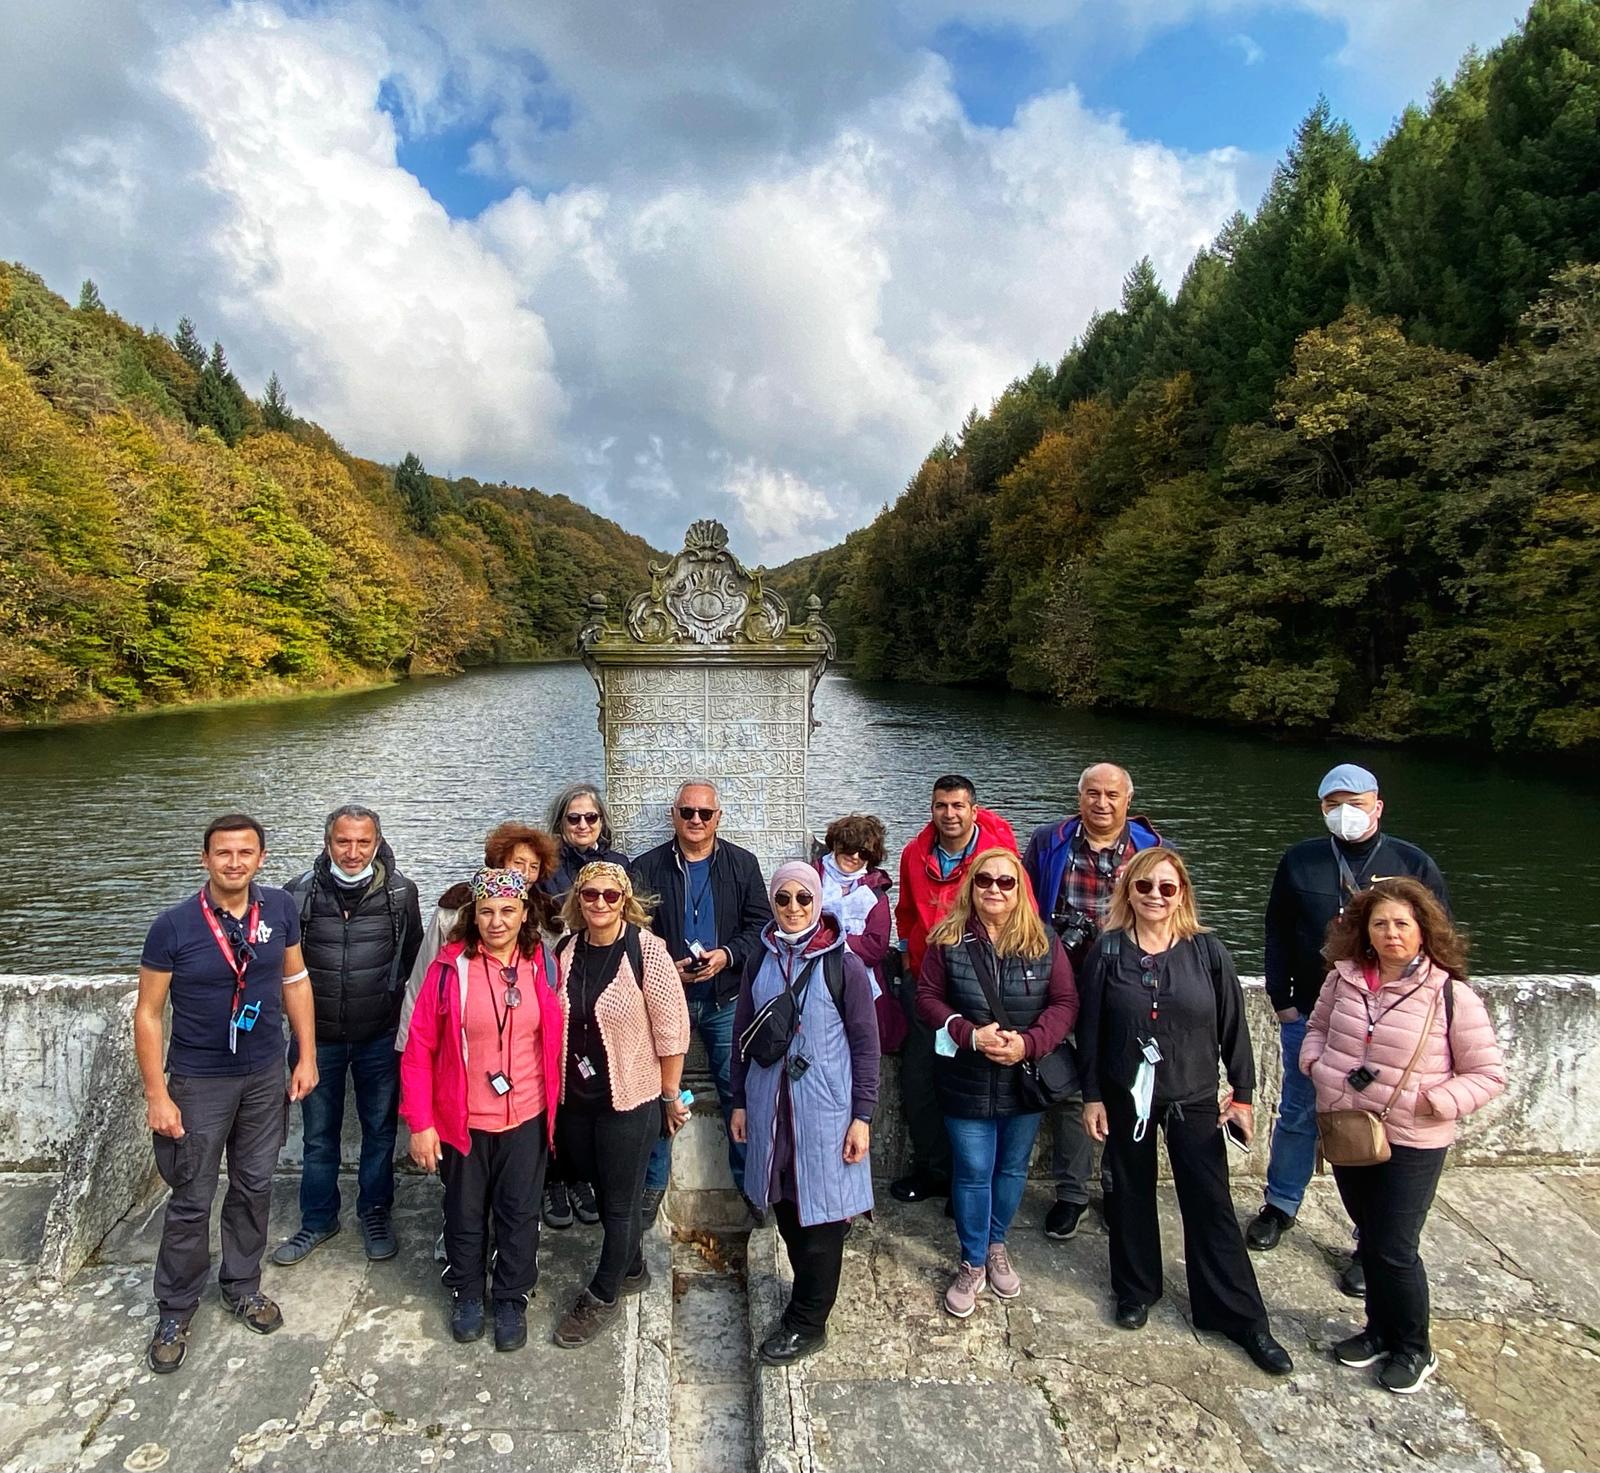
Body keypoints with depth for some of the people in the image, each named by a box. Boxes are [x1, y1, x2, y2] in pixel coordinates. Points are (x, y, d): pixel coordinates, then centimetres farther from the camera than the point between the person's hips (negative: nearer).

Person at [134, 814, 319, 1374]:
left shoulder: (279, 909, -7)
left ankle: (242, 1285, 37)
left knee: (254, 1187, 16)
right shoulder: (174, 925, -16)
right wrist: (156, 1094, -10)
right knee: (191, 1201, 7)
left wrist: (307, 1055, 3)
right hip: (198, 1082, -3)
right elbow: (148, 1012, -8)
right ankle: (174, 1312, 27)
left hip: (265, 1076, 3)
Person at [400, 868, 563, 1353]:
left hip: (526, 1119, 1)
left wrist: (555, 1106, 4)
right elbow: (419, 1048, -9)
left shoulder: (542, 965, -8)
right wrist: (420, 1123, -9)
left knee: (519, 1213, 14)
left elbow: (555, 1041, 2)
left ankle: (512, 1298, 36)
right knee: (465, 1213, 18)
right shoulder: (451, 966, -14)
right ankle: (467, 1293, 42)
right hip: (462, 1121, -1)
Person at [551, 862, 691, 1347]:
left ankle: (602, 1297, 31)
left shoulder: (646, 951, -18)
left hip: (629, 1100, -5)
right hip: (574, 1099, 5)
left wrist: (670, 1096, -7)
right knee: (602, 1192, 21)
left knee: (621, 1201, 11)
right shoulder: (565, 950, -3)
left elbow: (671, 1029, -13)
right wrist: (553, 1087, 13)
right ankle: (631, 1268, 44)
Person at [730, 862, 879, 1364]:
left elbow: (866, 1044, -6)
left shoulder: (844, 965, -9)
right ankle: (810, 1298, 34)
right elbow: (743, 1035, 11)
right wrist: (740, 1102, 11)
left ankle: (807, 1323, 21)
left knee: (820, 1213, 5)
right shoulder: (760, 962, 3)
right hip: (770, 1107, 4)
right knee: (787, 1209, 14)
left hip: (825, 1109, -4)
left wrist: (862, 1116, -8)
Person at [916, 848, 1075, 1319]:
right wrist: (969, 1034, -20)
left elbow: (1065, 1003, -5)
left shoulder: (1044, 943, -4)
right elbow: (927, 998, -6)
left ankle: (996, 1246, 40)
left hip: (1025, 1080, 2)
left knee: (1012, 1168, 17)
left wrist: (1029, 1042, -20)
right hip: (967, 1081, -2)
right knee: (972, 1173, 6)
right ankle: (972, 1264, 25)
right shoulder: (947, 940, -7)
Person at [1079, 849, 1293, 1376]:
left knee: (1211, 1205, 4)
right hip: (1126, 1096, 0)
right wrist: (1092, 1096, -4)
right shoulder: (1107, 951, -8)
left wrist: (1242, 1094, 1)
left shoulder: (1208, 951, -7)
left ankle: (1241, 1316, 17)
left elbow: (1233, 1026, -1)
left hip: (1193, 1099, 0)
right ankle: (1136, 1290, 34)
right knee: (1132, 1195, 15)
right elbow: (1090, 1029, -4)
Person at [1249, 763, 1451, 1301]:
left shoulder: (1413, 864, -2)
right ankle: (1279, 1206, 33)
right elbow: (1278, 933, 7)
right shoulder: (1299, 862, 2)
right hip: (1309, 1017, 2)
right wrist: (1282, 999, 2)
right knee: (1298, 1115, 14)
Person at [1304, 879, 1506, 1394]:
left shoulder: (1451, 996, -15)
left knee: (1394, 1250, 3)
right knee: (1371, 1239, 20)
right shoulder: (1344, 979, -3)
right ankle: (1380, 1330, 39)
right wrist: (1317, 1065, -5)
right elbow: (1318, 1027, 14)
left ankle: (1415, 1350, 26)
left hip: (1411, 1144, -4)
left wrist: (1429, 1102, -20)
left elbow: (1488, 1074, -8)